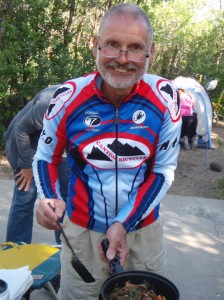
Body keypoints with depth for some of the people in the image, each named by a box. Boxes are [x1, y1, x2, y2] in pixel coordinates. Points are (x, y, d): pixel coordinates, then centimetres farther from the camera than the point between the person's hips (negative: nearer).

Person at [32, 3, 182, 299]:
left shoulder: (166, 97, -13)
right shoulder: (68, 98, -14)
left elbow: (164, 169, -7)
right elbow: (45, 157, 0)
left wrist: (125, 223, -16)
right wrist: (49, 198, -20)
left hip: (144, 229, 1)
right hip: (83, 230, 0)